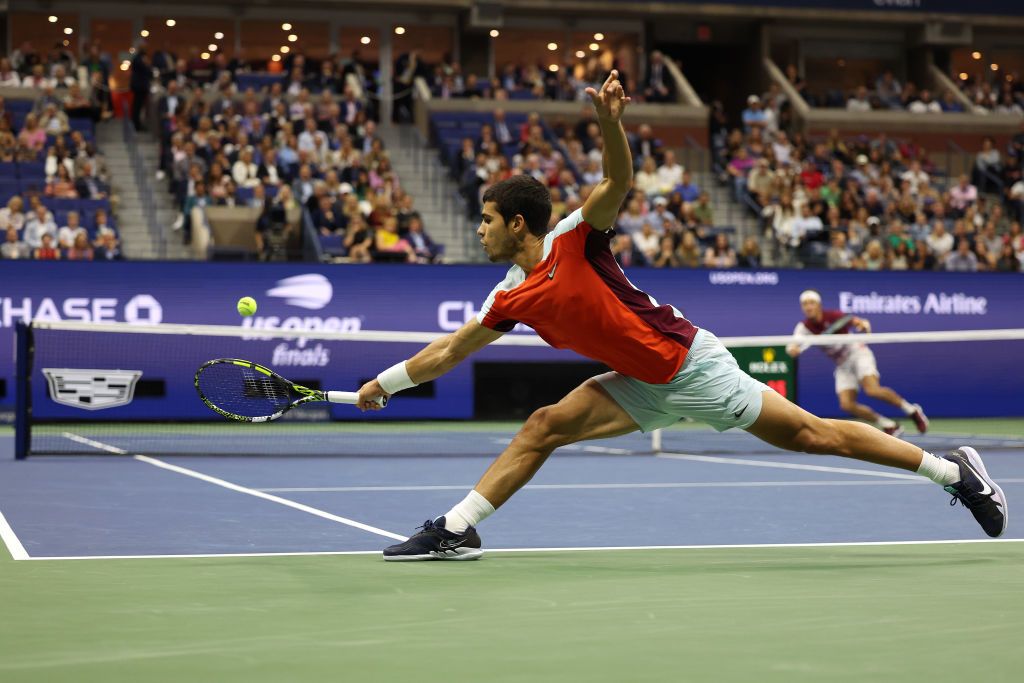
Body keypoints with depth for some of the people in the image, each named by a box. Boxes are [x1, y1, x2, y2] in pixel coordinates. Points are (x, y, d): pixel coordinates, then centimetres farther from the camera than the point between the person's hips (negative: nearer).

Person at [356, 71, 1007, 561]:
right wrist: (386, 381, 17)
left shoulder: (574, 239, -14)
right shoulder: (512, 297, 6)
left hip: (690, 362, -7)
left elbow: (620, 181, -26)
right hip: (645, 385, 7)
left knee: (810, 434, -6)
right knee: (544, 427, -6)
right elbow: (449, 350, 16)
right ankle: (454, 531, -4)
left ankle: (954, 470, 2)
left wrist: (611, 121, -43)